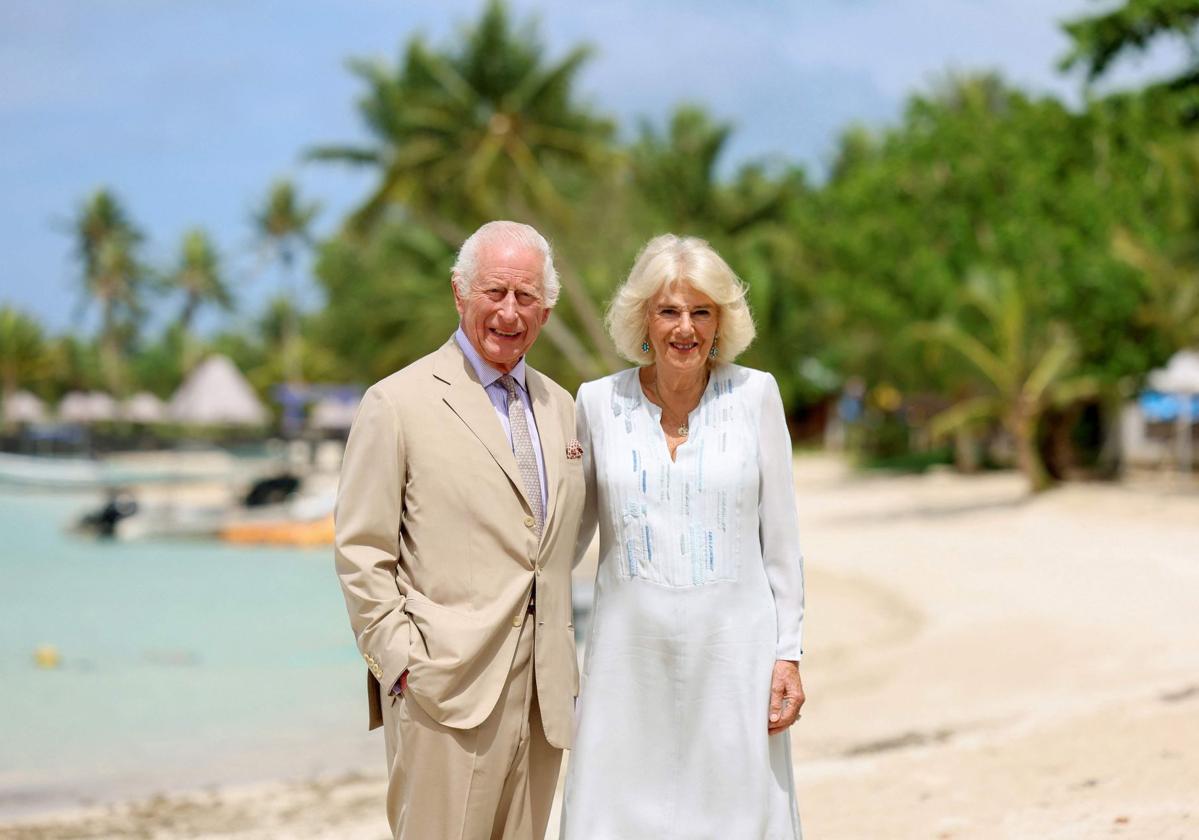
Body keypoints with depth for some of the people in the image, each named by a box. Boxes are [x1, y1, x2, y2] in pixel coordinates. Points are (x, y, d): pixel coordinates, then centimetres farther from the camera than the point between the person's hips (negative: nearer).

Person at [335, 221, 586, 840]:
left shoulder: (560, 407, 15)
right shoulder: (398, 404, -4)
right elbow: (361, 552, -5)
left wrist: (562, 665, 13)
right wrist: (401, 663, -11)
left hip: (544, 690, 6)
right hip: (447, 690, -6)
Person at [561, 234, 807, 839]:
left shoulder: (755, 395, 1)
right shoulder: (599, 402, 3)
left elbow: (780, 536, 3)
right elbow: (570, 533, 13)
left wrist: (789, 654, 0)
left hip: (732, 648, -1)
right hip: (631, 650, 1)